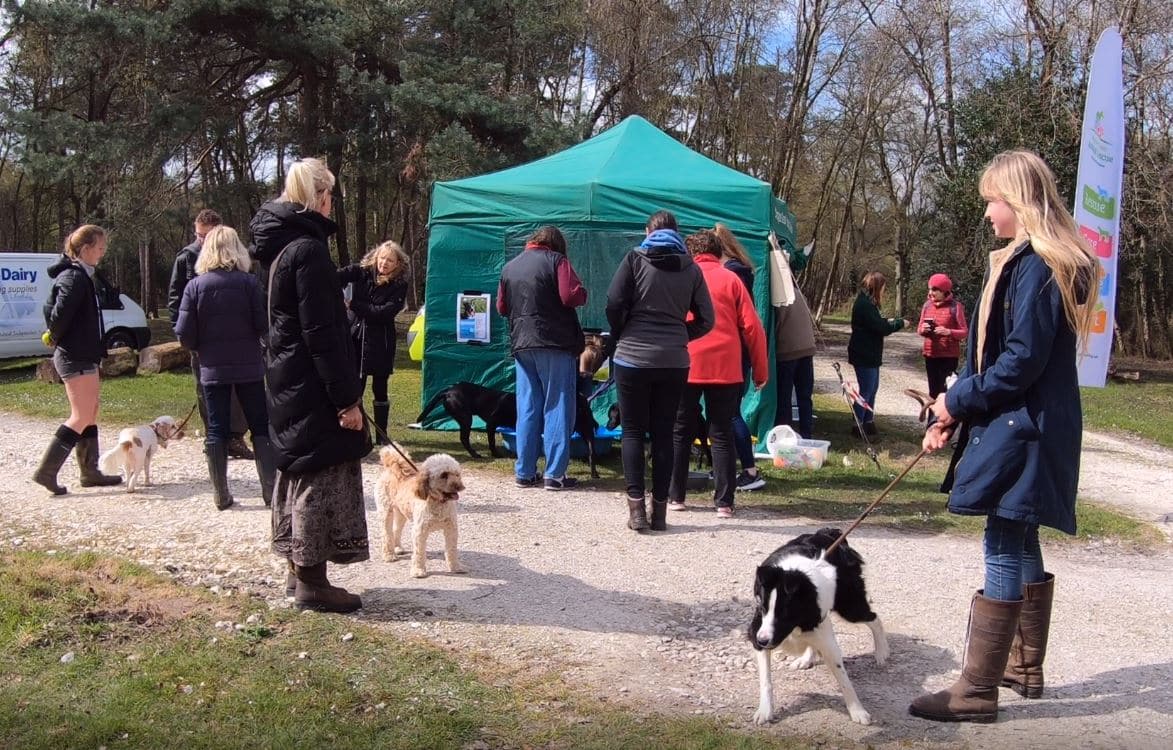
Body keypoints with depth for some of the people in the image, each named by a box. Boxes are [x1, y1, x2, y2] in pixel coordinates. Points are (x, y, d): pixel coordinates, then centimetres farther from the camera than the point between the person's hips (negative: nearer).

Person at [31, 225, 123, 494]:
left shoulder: (80, 275, 14)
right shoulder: (75, 277, -17)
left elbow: (52, 309, 20)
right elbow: (59, 313, -25)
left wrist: (56, 337, 10)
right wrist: (58, 338, -8)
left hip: (82, 356, 10)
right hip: (76, 358, -10)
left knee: (90, 412, 14)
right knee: (82, 417, -8)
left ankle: (90, 473, 20)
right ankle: (46, 471, -4)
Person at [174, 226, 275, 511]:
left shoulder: (195, 286, -3)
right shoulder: (248, 282, -8)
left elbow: (184, 333, -6)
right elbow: (263, 324, -10)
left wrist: (202, 349, 13)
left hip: (212, 369, 1)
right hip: (248, 367, -1)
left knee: (216, 430, 8)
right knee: (261, 427, 7)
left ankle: (221, 495, 9)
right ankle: (271, 490, 5)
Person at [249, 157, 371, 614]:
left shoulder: (278, 245, 12)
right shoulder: (308, 248, -17)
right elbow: (321, 333, -21)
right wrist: (346, 398, -19)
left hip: (287, 384, 10)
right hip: (313, 387, -10)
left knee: (297, 471, 16)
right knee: (322, 475, -3)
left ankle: (300, 571, 25)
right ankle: (311, 583, 3)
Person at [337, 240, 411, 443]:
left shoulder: (400, 285, -6)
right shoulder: (362, 272, 0)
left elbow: (385, 312, -16)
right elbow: (339, 276, -16)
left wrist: (354, 304, -20)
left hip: (380, 342, -2)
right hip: (355, 337, 2)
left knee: (380, 389, 6)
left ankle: (381, 435, 17)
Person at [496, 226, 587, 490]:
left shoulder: (510, 267, 12)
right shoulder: (556, 260, -5)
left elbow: (501, 307, 18)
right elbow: (573, 296, -15)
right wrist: (582, 295, 5)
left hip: (521, 345, 5)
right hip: (556, 343, -5)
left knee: (527, 410, 10)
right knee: (557, 408, 0)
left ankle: (524, 472, 12)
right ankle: (555, 474, -2)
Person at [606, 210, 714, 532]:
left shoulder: (635, 259, -1)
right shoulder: (691, 268, 6)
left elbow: (614, 304, -7)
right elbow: (705, 319, 4)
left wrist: (620, 338, 8)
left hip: (633, 358, -2)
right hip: (674, 362, 2)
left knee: (633, 431, 6)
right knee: (663, 434, 8)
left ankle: (636, 506, -2)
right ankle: (660, 510, 8)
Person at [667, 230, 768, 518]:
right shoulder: (730, 279, 4)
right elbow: (751, 327, 1)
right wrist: (760, 369, 8)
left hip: (685, 366, 0)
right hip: (725, 368, 0)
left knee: (680, 433, 12)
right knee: (722, 435, 6)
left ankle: (675, 496, 15)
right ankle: (724, 502, 2)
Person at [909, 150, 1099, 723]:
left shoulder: (1035, 267, -16)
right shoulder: (1024, 262, 15)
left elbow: (1023, 360, -21)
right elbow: (992, 351, 15)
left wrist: (959, 399, -10)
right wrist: (952, 416, 9)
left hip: (1022, 431, -10)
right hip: (1023, 430, 10)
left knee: (1004, 551, -7)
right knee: (1022, 547, 17)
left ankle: (977, 691, -1)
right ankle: (1026, 668, 31)